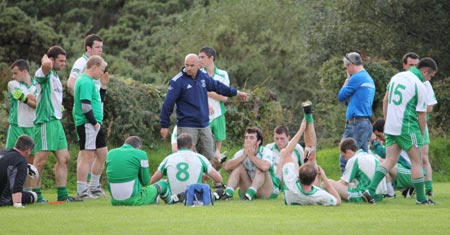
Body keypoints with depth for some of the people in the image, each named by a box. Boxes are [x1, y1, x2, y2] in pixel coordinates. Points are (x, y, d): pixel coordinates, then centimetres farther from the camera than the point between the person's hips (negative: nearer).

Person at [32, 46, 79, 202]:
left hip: (56, 121, 10)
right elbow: (46, 64, -33)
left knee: (64, 158, 8)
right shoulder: (44, 74, -9)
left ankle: (62, 194, 12)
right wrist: (45, 58, -12)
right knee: (41, 159, -7)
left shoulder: (55, 76, 21)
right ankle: (35, 194, -3)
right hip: (45, 121, -10)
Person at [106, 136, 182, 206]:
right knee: (162, 184, 22)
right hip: (134, 200, -5)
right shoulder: (141, 154, -6)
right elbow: (146, 182, -2)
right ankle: (171, 200, 53)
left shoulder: (110, 153, 7)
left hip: (115, 201, 5)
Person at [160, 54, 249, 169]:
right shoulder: (177, 81, -11)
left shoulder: (204, 77, 7)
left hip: (204, 126, 6)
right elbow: (168, 104, -10)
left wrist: (237, 93, 37)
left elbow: (218, 86, 25)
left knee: (210, 159, 8)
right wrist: (164, 125, -10)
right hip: (187, 128, -6)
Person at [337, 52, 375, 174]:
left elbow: (341, 96, -2)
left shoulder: (356, 78, -10)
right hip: (367, 123, 9)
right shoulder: (370, 79, 18)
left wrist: (347, 80, 10)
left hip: (356, 123, -9)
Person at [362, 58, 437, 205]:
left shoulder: (397, 77, 9)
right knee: (416, 161, 5)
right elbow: (422, 115, -9)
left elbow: (385, 101, 15)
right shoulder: (419, 86, -13)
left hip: (391, 126, 7)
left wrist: (386, 121, 22)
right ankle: (421, 198, 10)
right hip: (407, 127, -7)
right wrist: (421, 135, 4)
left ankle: (370, 190, -8)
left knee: (390, 160, 6)